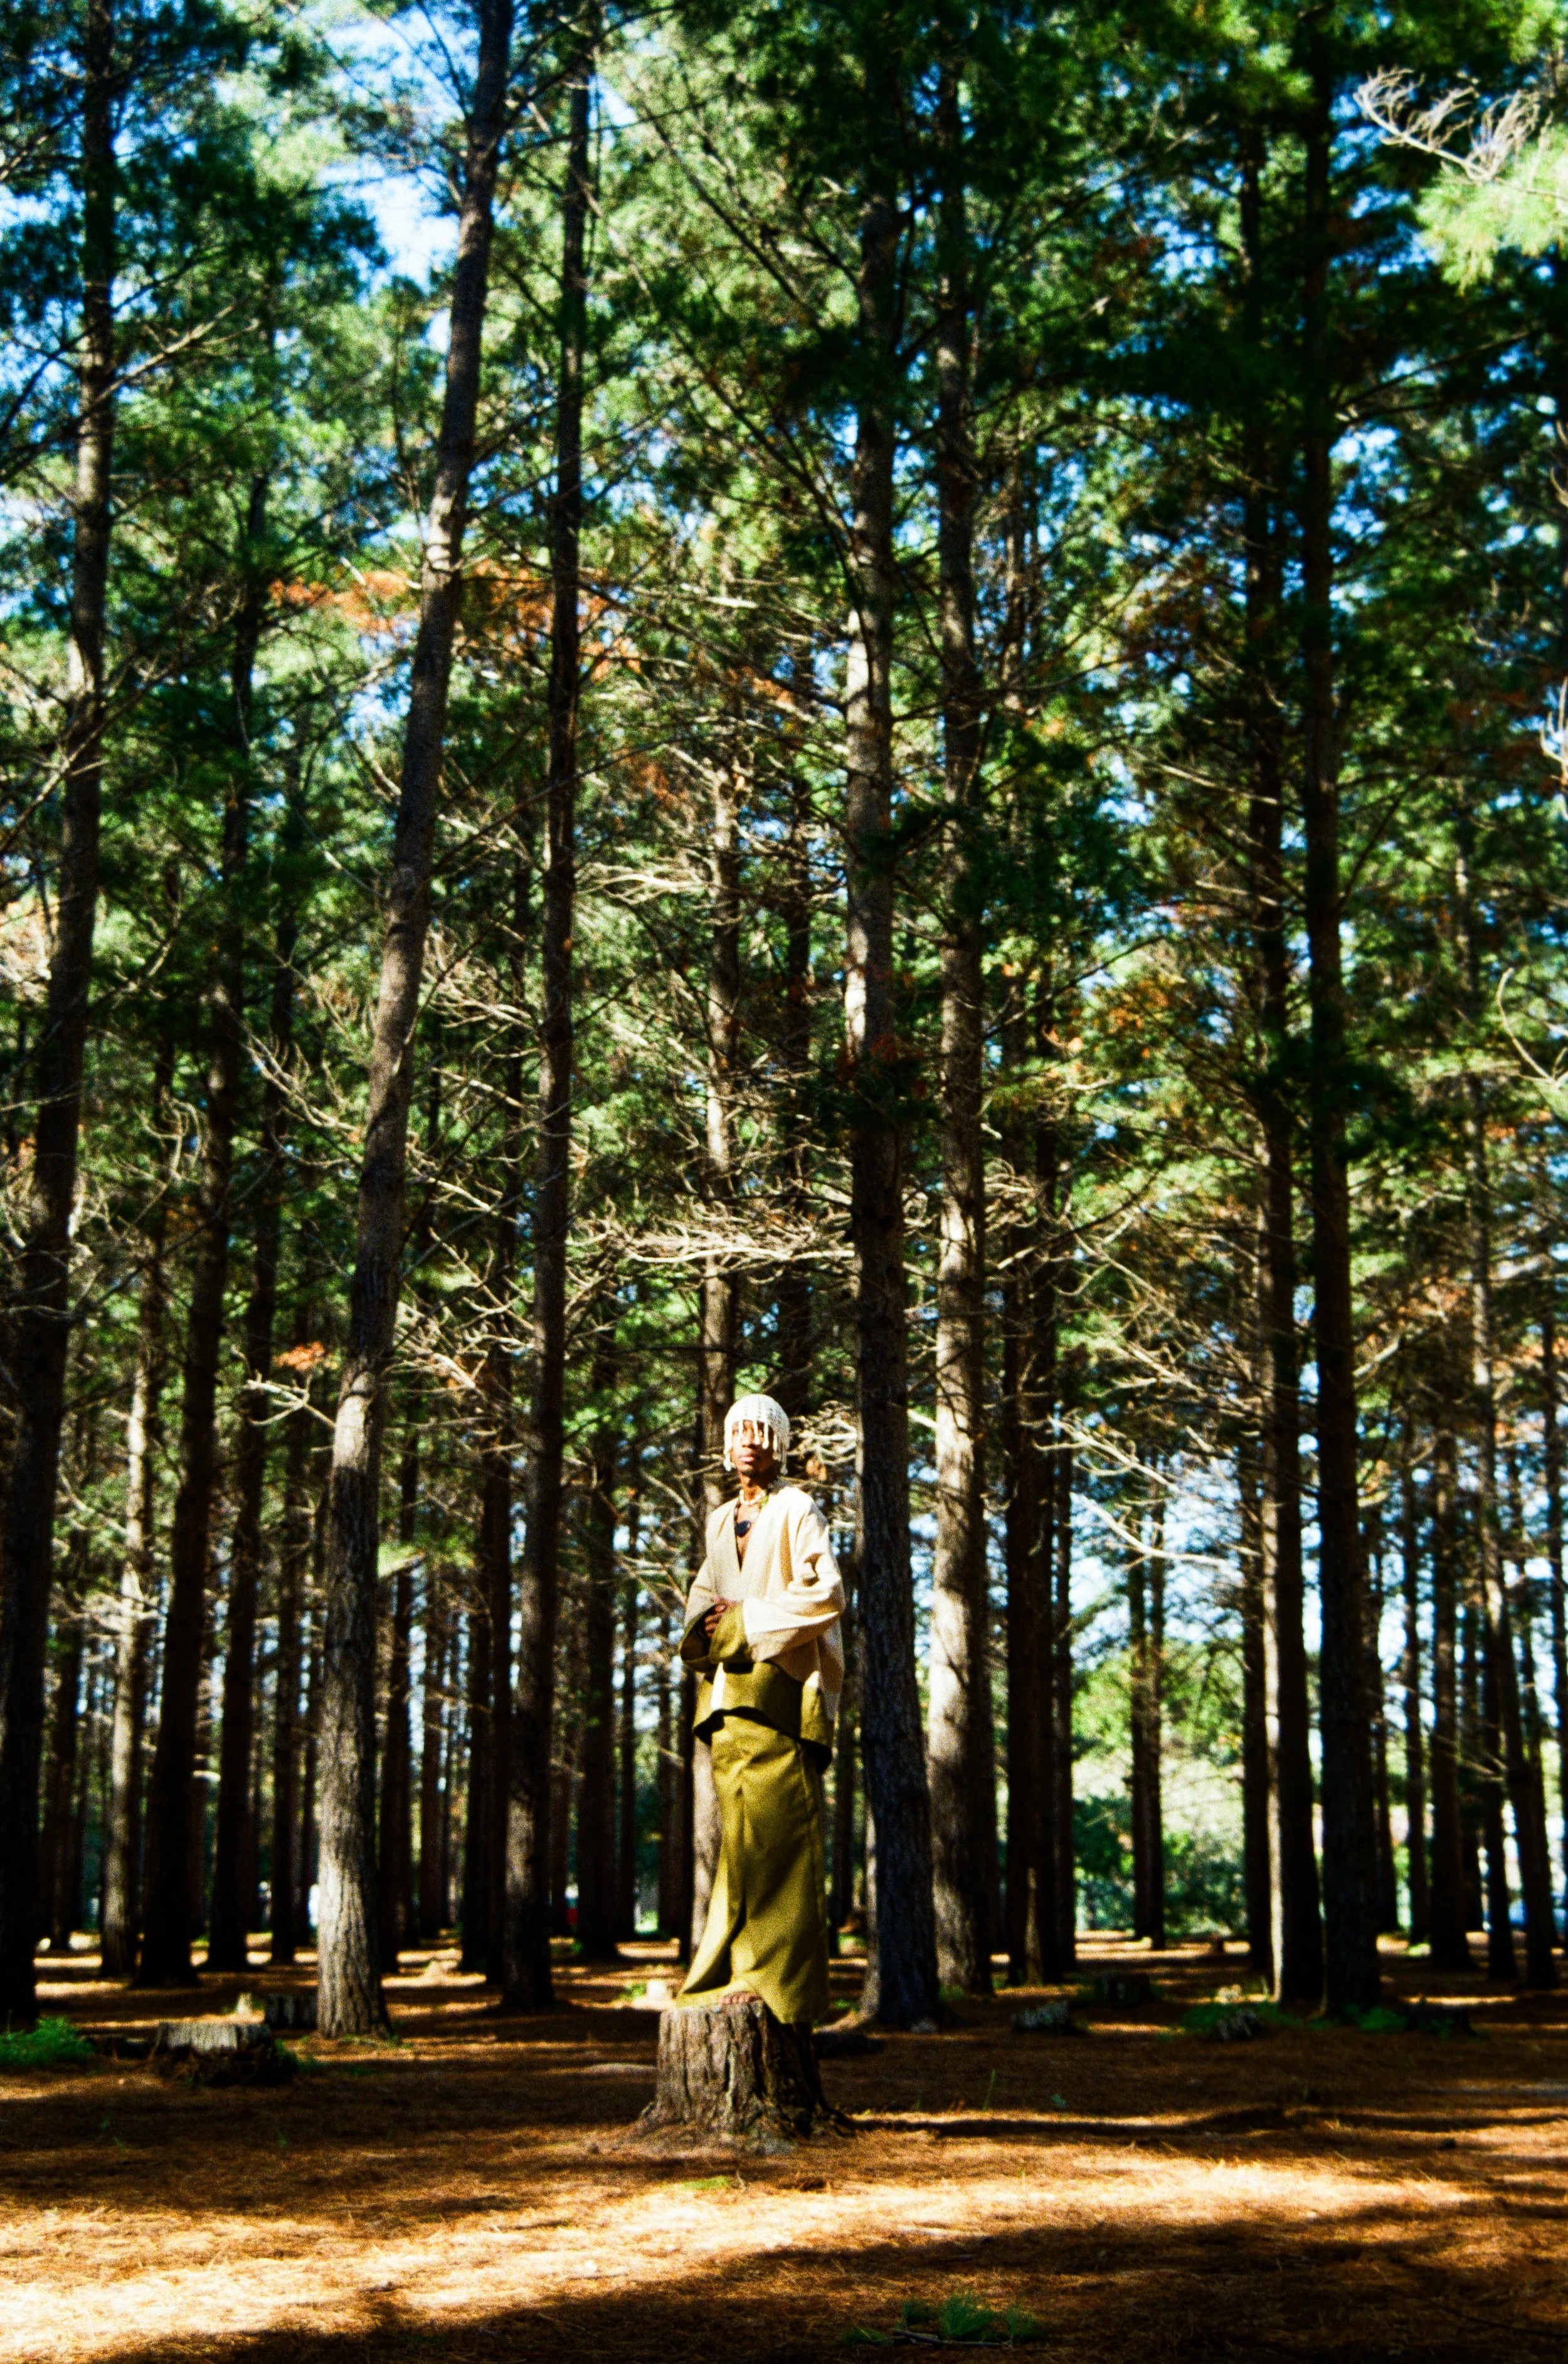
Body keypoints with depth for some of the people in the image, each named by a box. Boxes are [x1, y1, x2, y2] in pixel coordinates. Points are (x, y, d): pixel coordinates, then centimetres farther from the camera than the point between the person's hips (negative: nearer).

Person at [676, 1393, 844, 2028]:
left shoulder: (797, 1510, 0)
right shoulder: (721, 1521, 20)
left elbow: (827, 1592, -9)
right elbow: (703, 1593, 22)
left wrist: (747, 1620, -8)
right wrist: (708, 1621, -1)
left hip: (780, 1685, -6)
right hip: (729, 1691, 6)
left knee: (777, 1830, -9)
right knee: (739, 1832, 4)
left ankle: (782, 1977, -9)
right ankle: (737, 1970, 6)